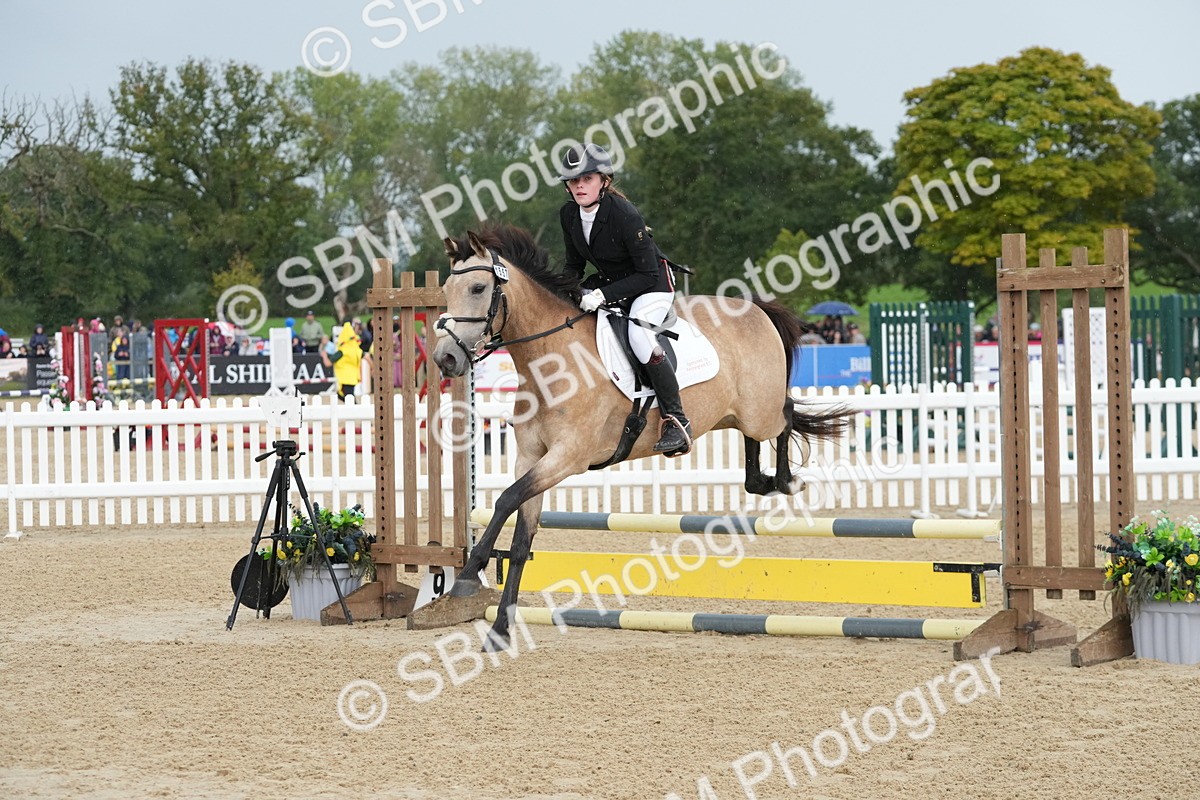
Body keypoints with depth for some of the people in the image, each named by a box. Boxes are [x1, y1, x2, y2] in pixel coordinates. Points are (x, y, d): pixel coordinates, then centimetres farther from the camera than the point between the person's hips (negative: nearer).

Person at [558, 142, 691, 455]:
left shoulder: (624, 215, -27)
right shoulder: (569, 214, -7)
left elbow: (648, 274, -25)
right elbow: (574, 264, 8)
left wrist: (604, 295, -32)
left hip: (654, 283, -8)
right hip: (610, 283, 8)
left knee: (638, 334, -34)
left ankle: (676, 421, -26)